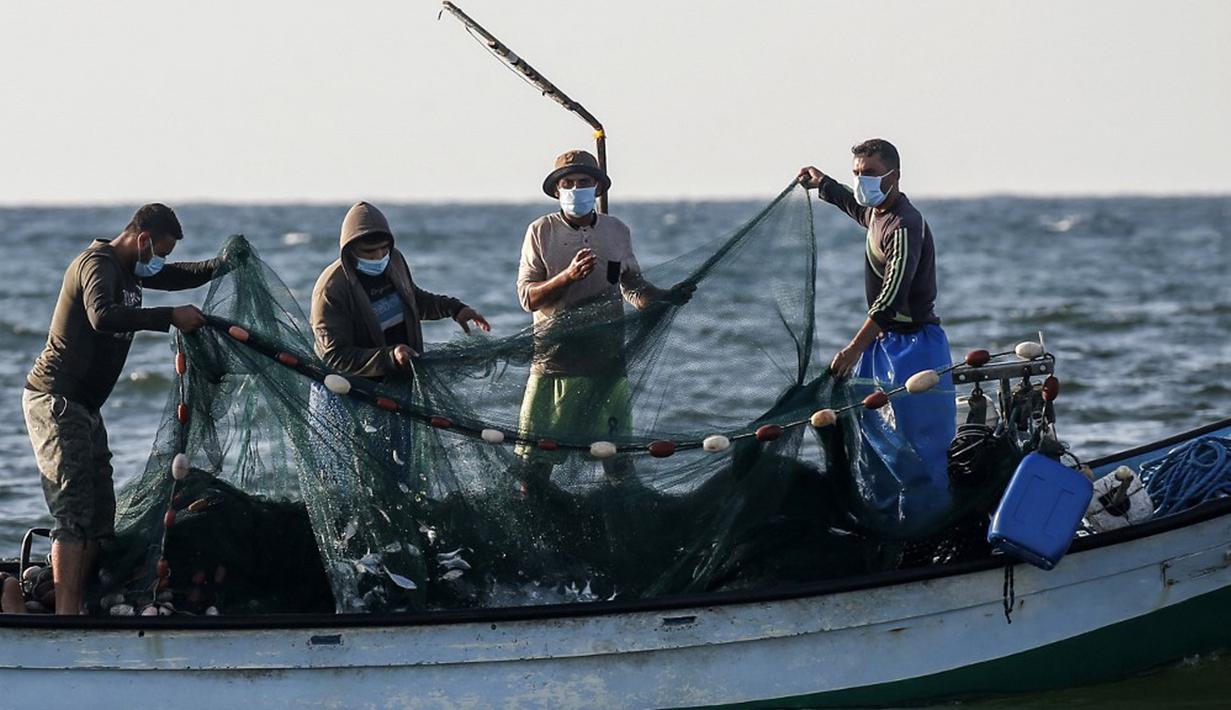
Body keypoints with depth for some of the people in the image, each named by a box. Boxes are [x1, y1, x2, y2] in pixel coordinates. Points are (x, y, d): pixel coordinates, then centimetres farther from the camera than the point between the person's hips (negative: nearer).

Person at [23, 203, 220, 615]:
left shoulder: (129, 269, 14)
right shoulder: (98, 265, -17)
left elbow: (181, 276, 27)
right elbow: (103, 317, -37)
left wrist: (225, 264, 10)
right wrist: (170, 318, -35)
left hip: (84, 408, 10)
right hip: (55, 400, -10)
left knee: (100, 515, 9)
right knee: (75, 510, -16)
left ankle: (74, 609, 11)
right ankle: (64, 616, -21)